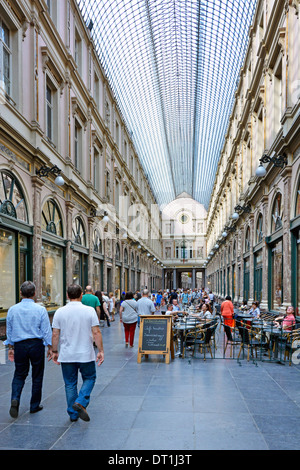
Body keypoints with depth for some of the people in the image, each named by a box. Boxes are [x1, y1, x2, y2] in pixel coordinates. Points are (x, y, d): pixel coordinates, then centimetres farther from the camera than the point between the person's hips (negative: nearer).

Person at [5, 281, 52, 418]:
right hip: (36, 345, -2)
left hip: (19, 346, 2)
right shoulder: (40, 310, -9)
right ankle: (35, 405, 19)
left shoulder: (12, 310, 0)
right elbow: (46, 331, -6)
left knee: (19, 375, 13)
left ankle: (15, 399, -10)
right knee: (37, 376, 11)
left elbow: (9, 331, 8)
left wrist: (10, 347, 18)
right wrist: (50, 347, 3)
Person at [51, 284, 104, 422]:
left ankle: (73, 414, 18)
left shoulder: (60, 312, -4)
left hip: (66, 356, 2)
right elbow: (96, 333, -9)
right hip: (86, 354, -1)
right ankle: (81, 403, -4)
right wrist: (101, 351, -2)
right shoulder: (90, 311, -8)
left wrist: (54, 351, 10)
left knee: (70, 384, 13)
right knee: (89, 378, 17)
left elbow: (55, 335, -2)